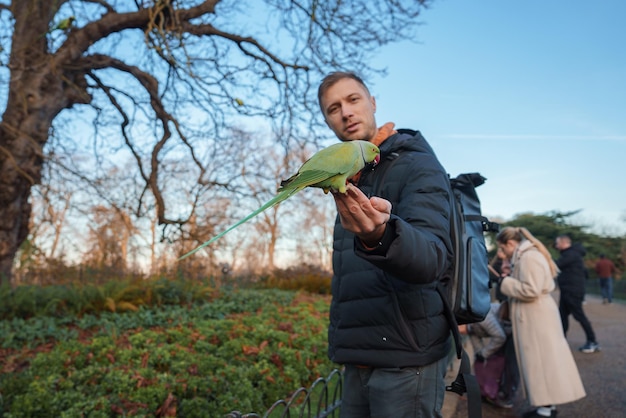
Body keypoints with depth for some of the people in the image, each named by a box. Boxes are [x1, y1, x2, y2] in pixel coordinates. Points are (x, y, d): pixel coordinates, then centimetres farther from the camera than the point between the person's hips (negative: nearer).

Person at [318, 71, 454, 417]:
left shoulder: (418, 165, -10)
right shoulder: (349, 178, 13)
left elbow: (433, 259, -27)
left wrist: (380, 235, -47)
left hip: (405, 358, -7)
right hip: (358, 360, 7)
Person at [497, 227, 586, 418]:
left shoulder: (529, 257, -18)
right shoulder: (526, 255, 14)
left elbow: (530, 291, -23)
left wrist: (506, 283, -13)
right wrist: (509, 282, 8)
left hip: (537, 318, -10)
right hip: (534, 317, 10)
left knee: (542, 362, -4)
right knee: (540, 362, 12)